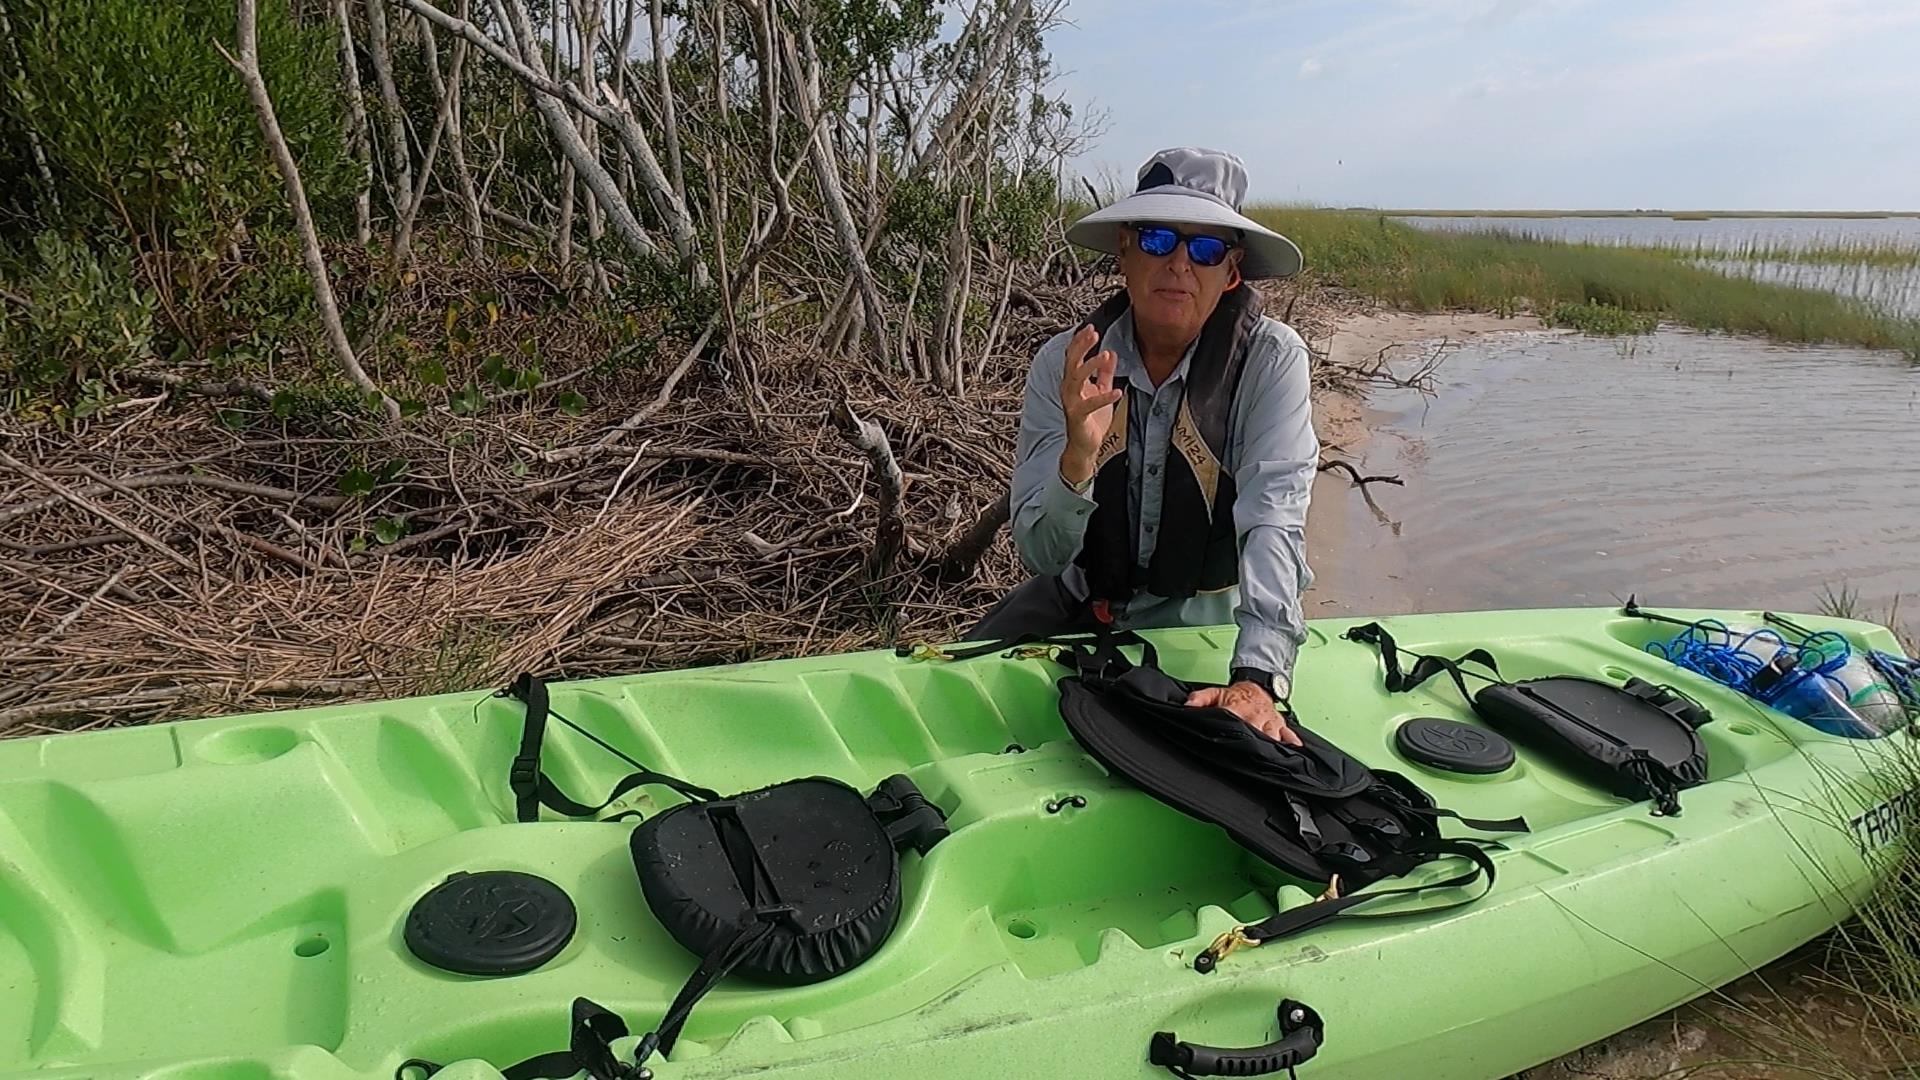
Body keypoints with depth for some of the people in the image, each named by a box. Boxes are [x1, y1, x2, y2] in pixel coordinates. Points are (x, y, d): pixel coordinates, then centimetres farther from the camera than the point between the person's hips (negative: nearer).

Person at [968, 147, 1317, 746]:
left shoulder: (1271, 359, -17)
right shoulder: (1063, 365, -12)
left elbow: (1273, 520, -28)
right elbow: (1039, 556, -16)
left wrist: (1256, 679, -43)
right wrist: (1079, 455, -37)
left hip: (1203, 612, -2)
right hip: (1079, 601, 2)